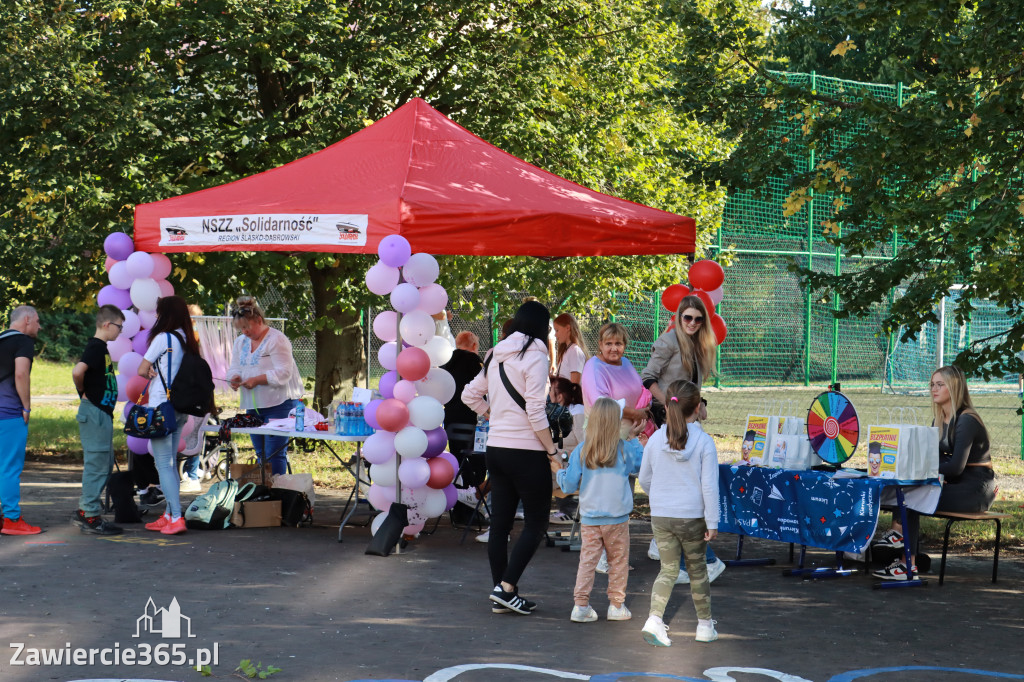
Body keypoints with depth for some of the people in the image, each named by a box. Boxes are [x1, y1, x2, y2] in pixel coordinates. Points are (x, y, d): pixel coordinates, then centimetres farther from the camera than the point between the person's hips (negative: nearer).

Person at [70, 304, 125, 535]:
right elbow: (77, 371, -30)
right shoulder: (96, 347, -15)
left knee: (105, 464, 15)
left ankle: (84, 512, 21)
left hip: (101, 413, 10)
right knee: (97, 464, -6)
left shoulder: (100, 347, 15)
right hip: (94, 413, -10)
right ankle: (91, 518, -1)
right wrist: (84, 392, -14)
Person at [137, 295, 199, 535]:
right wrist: (159, 372, 6)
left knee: (163, 464, -7)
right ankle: (169, 515, 17)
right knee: (170, 463, 14)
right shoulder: (188, 340, 9)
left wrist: (152, 372, 10)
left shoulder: (164, 338, -11)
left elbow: (141, 370, -7)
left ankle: (176, 518, -13)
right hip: (181, 407, 8)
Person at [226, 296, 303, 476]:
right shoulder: (241, 341, 15)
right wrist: (235, 378, -7)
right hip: (252, 405, 8)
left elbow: (284, 373, -17)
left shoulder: (277, 340, -10)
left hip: (278, 404, -8)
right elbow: (234, 368, 16)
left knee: (274, 454, -10)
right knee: (261, 454, 11)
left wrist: (257, 380, -23)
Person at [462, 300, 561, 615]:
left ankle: (500, 595, 14)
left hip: (496, 449, 7)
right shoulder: (535, 356, -11)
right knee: (536, 523, 2)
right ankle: (506, 587, -7)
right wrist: (553, 451, -12)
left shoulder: (497, 356, 11)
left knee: (499, 524, 9)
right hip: (526, 451, -7)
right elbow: (535, 411, -16)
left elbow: (470, 395, 19)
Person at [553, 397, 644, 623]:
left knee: (587, 560, 6)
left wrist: (559, 472, 16)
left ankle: (581, 604, 2)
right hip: (617, 519, -1)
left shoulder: (580, 451, -7)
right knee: (618, 561, 11)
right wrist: (634, 439, 24)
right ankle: (617, 605, 16)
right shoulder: (625, 450, -8)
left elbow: (569, 485, -5)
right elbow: (639, 466, 14)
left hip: (589, 518, 1)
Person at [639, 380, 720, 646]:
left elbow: (644, 479, 10)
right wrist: (712, 522, -5)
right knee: (697, 570, 12)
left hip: (660, 516, 2)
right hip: (692, 517, -2)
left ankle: (655, 618, -9)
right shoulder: (704, 442, -11)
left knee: (668, 569, 9)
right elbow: (710, 486, -11)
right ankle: (704, 625, 23)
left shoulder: (655, 440, -1)